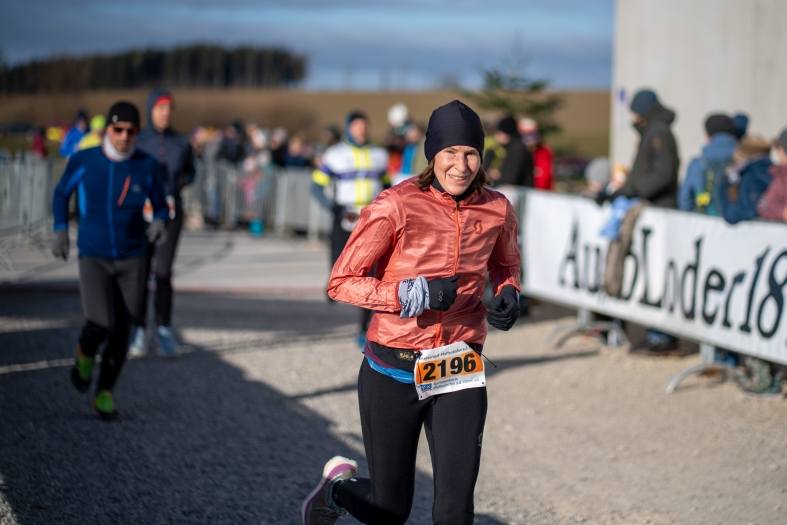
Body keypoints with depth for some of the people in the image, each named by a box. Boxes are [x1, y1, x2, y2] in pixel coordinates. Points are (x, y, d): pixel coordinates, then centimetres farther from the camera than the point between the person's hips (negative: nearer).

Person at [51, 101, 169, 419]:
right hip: (93, 258, -1)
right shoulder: (83, 161, -10)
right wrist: (60, 231, -2)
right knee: (100, 326, -18)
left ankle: (104, 393, 26)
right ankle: (85, 354, 19)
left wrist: (160, 223, -19)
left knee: (121, 333, 4)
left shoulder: (148, 167, -9)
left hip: (132, 260, 2)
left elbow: (161, 206, 4)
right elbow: (61, 193, 9)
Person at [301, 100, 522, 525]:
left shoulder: (496, 210, -1)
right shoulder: (395, 206, -14)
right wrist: (409, 294, -24)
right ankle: (338, 486, 47)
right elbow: (341, 282, -12)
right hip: (393, 370, -2)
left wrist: (508, 294, -2)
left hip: (459, 373, 3)